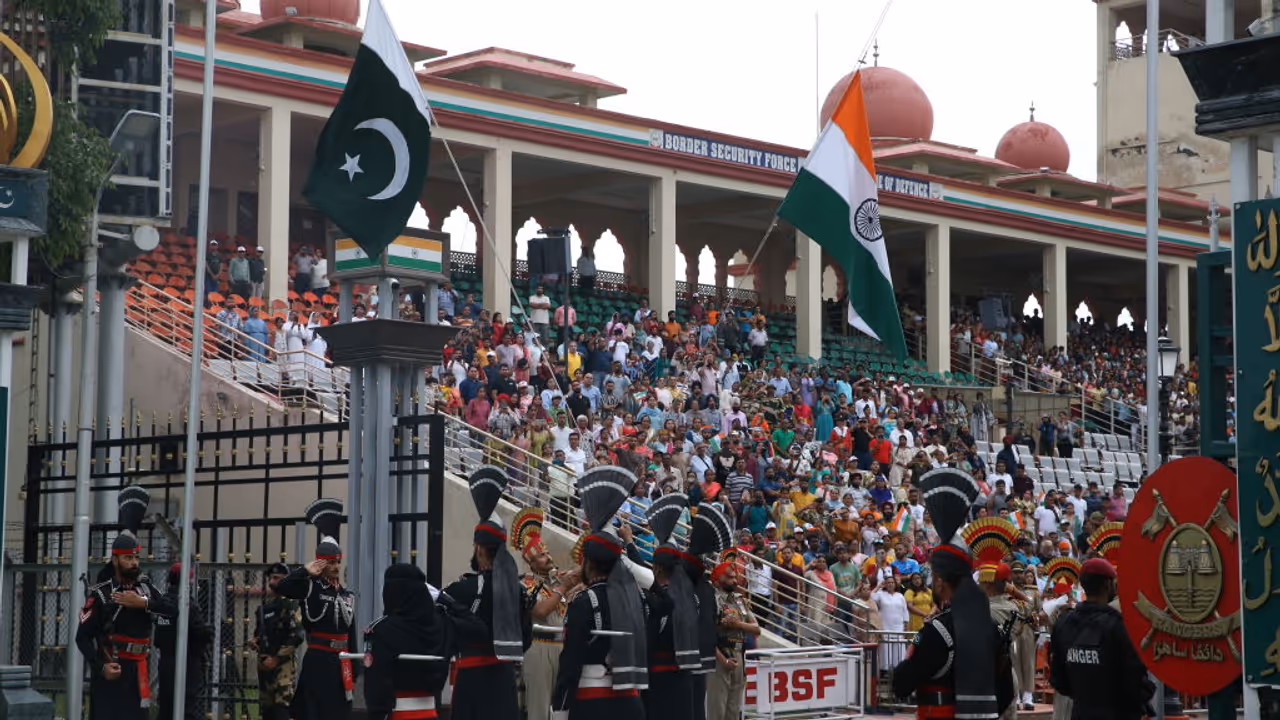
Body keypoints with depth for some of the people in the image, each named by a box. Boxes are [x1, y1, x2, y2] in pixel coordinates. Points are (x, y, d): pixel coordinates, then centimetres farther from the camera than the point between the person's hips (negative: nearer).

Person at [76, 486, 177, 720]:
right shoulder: (100, 594, -11)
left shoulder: (144, 586, 5)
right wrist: (101, 666, -21)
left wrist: (143, 603, -17)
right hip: (110, 669, -6)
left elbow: (173, 611, -5)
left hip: (136, 670, 6)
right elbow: (82, 637, -11)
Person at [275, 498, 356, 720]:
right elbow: (280, 587, -22)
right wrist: (305, 571, -20)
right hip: (317, 661, -6)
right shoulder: (310, 588, -4)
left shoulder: (347, 595, 12)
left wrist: (354, 671, 13)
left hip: (341, 662, 6)